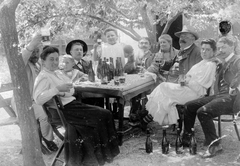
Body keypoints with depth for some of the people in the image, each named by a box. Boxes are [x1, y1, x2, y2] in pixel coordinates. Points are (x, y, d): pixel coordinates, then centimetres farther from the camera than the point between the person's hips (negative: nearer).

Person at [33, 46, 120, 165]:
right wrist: (57, 89, -29)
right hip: (64, 110, -9)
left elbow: (72, 90, 15)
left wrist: (64, 92, -8)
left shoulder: (55, 74, 20)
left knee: (105, 114, -2)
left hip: (72, 103, 9)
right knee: (98, 117, -14)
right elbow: (38, 99, -25)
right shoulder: (43, 77, -9)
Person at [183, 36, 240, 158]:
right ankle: (186, 139, 9)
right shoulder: (222, 62, 19)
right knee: (189, 106, 2)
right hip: (218, 95, 9)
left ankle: (214, 144, -17)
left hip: (230, 98, -9)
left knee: (203, 111, -29)